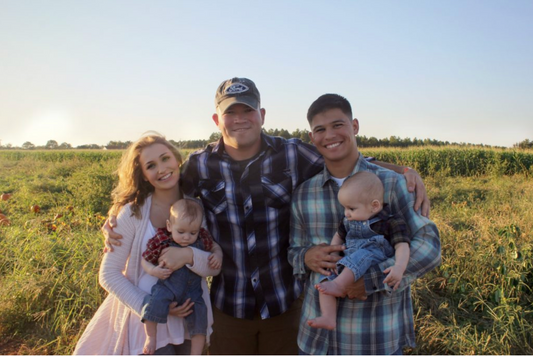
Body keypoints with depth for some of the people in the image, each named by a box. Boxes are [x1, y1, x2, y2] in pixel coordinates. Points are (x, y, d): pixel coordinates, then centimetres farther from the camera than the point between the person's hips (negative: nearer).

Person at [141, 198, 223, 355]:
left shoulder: (202, 239, -6)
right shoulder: (161, 242, -12)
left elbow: (215, 247, 13)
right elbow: (144, 260, 1)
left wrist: (218, 255, -10)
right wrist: (153, 270, -20)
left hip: (192, 290, 3)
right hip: (167, 286, -2)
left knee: (199, 323, -1)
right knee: (155, 302, -30)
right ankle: (151, 337, -5)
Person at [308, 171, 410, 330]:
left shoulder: (391, 222, -6)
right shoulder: (348, 221, 13)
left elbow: (402, 245, -15)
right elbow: (338, 236, 24)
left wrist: (399, 267, -34)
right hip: (350, 267, 6)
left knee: (361, 254, -35)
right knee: (325, 280, -14)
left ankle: (339, 286, -33)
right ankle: (328, 318, -17)